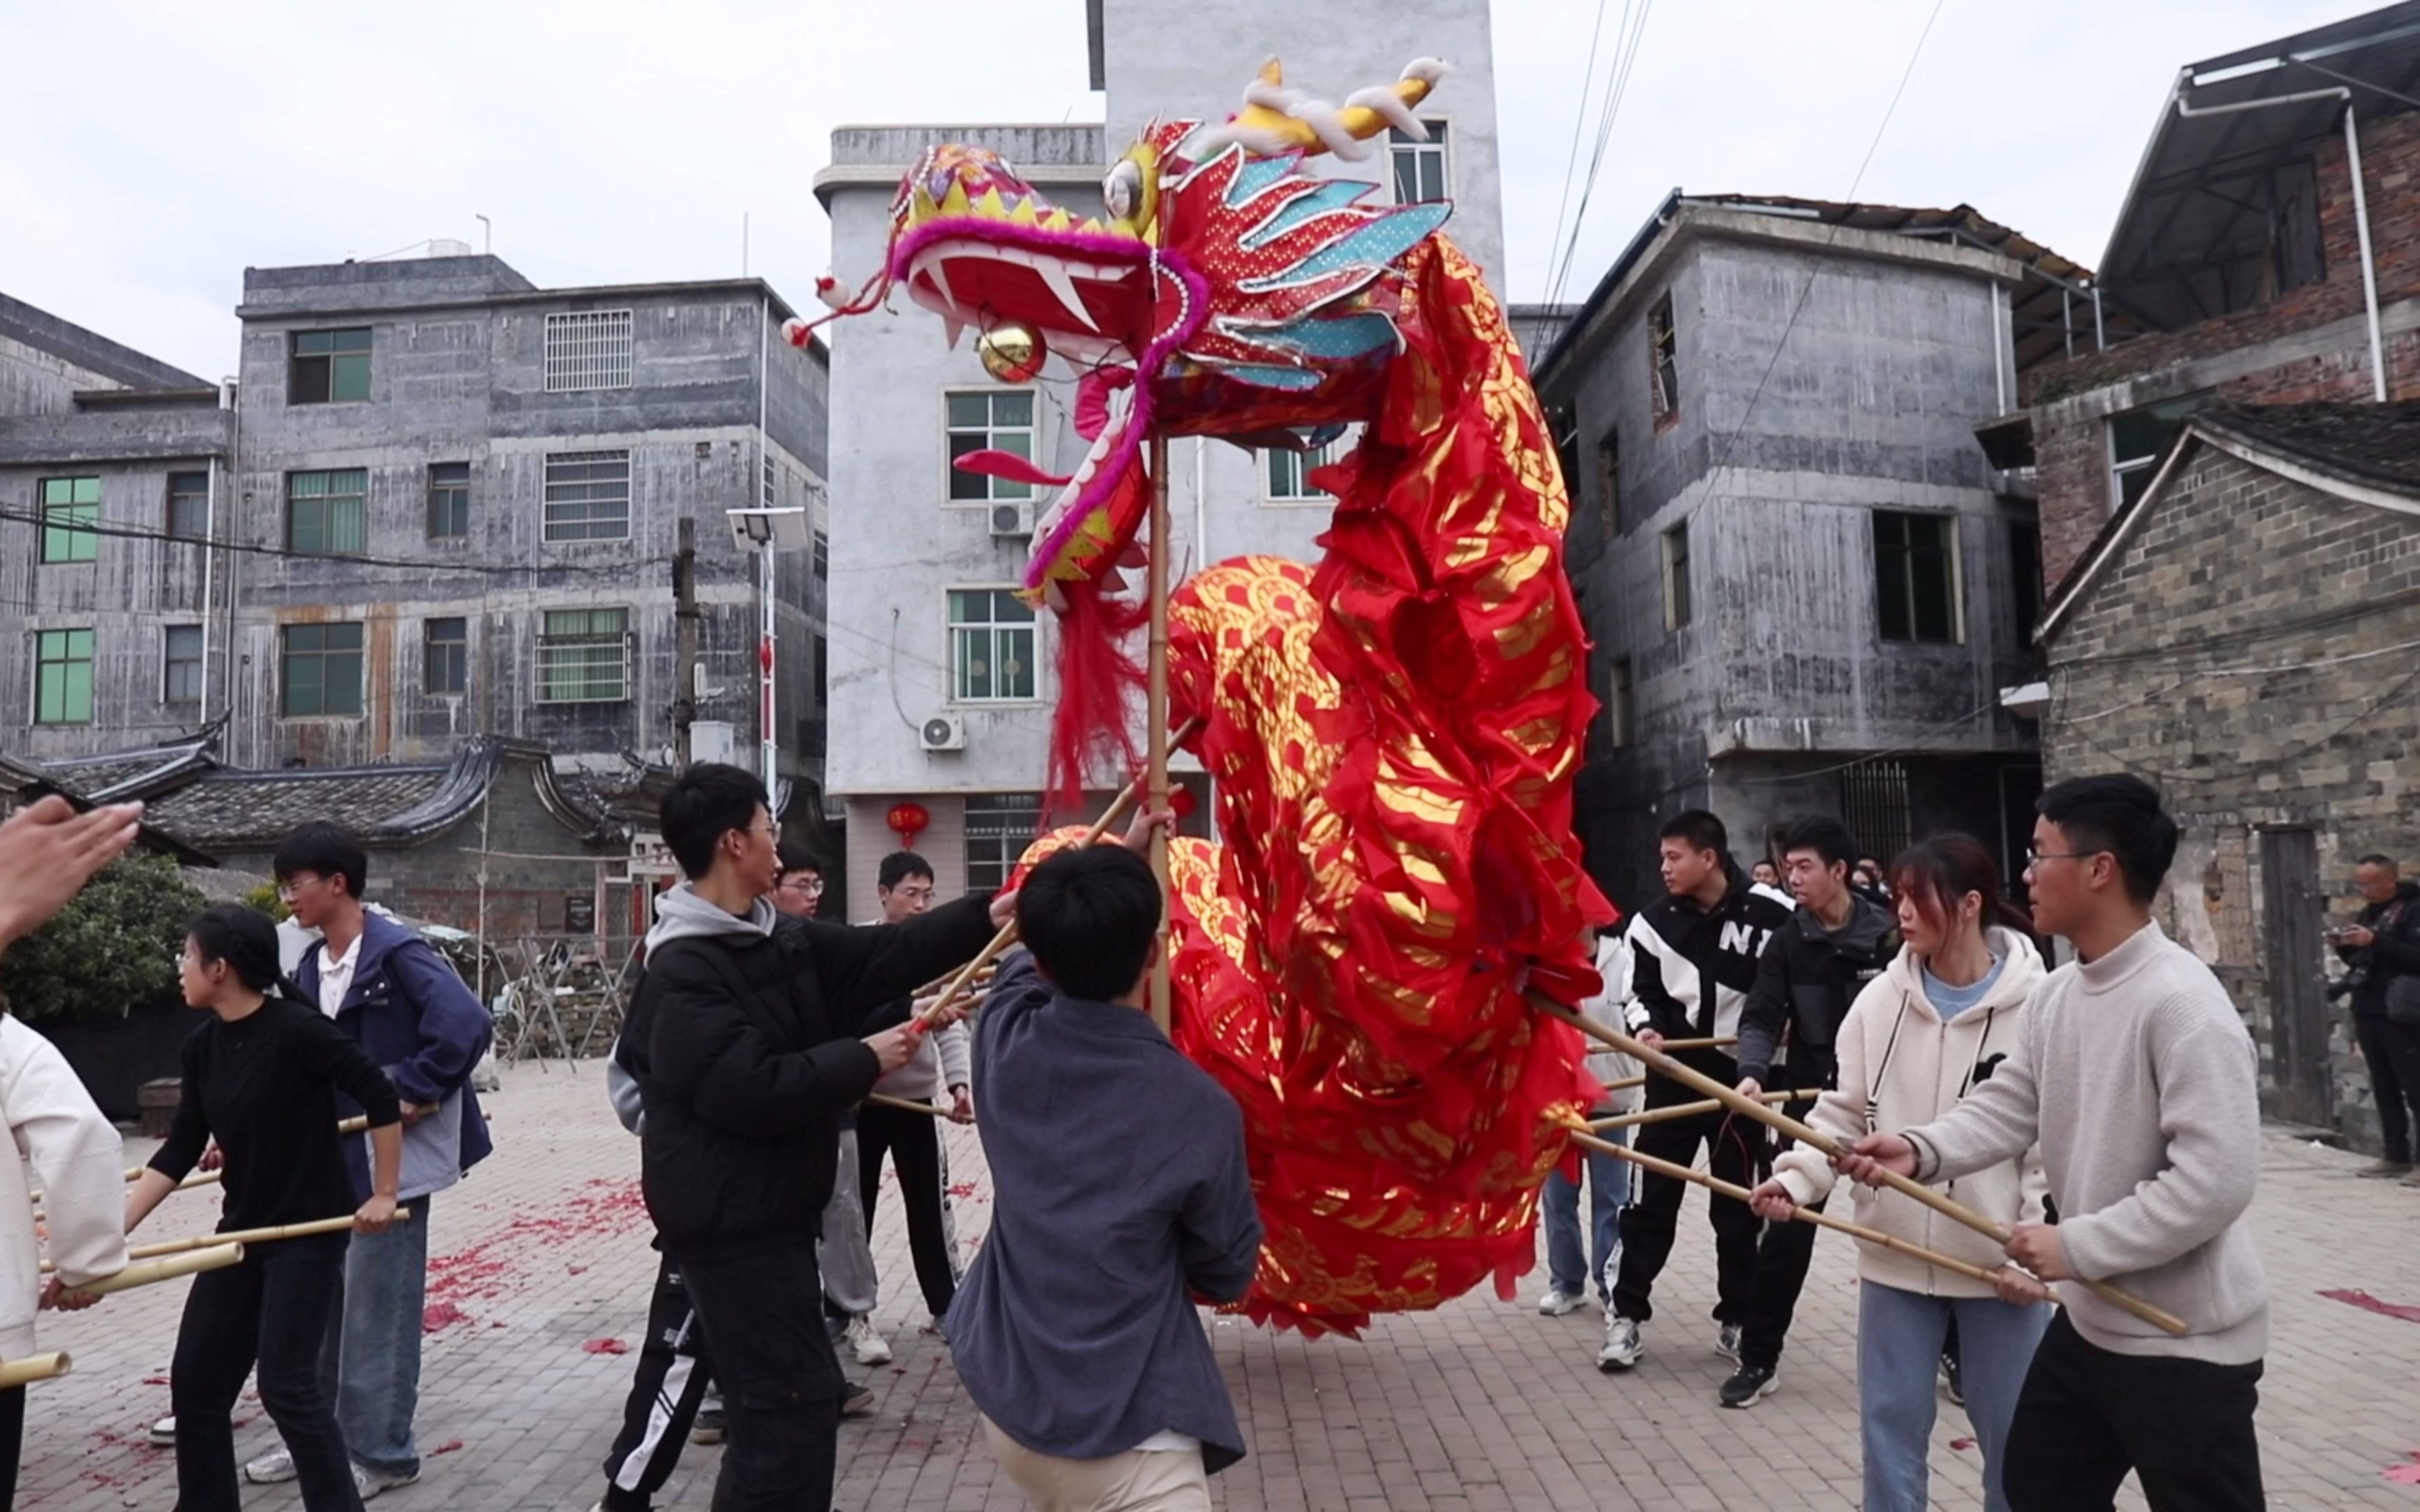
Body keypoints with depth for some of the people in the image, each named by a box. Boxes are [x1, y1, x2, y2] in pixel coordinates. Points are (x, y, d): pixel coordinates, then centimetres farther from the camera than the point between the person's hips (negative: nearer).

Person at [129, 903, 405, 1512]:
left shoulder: (296, 1028, -20)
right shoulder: (203, 1046, 3)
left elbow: (381, 1098, -18)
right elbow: (180, 1150, 5)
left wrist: (385, 1195, -14)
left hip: (309, 1230, -8)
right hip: (241, 1229, 8)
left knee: (286, 1384, -5)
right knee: (195, 1378, 11)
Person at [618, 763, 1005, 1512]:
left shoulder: (781, 939, 7)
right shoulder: (683, 972, -20)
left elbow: (883, 956, 7)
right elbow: (754, 1088, -27)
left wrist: (989, 915, 1)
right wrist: (866, 1058, -17)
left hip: (770, 1211, 9)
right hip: (730, 1223, -9)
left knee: (778, 1398, 20)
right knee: (797, 1398, -4)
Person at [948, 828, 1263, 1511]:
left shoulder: (1003, 1041, -9)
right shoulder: (1199, 1109, -20)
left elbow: (1030, 961, 15)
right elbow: (1228, 1273, -3)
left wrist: (1118, 855, 23)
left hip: (1004, 1397, 6)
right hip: (1123, 1429, -6)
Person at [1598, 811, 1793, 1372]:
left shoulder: (1769, 914, -11)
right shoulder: (1655, 920, -1)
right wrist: (1646, 1026, -11)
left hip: (1740, 1075, -2)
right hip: (1675, 1074, 2)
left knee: (1738, 1204, 10)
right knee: (1653, 1198, 5)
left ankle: (1736, 1320, 25)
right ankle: (1626, 1315, 13)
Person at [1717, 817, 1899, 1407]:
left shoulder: (1887, 935, -8)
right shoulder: (1788, 942, -3)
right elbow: (1761, 1017, -10)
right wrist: (1753, 1072, -27)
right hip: (1811, 1099, 1)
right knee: (1787, 1228, 1)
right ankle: (1758, 1359, 10)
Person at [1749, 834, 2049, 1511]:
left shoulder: (2036, 1004, -11)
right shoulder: (1881, 1000, -3)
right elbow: (1845, 1111, 2)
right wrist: (1797, 1176, -13)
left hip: (1998, 1262, -2)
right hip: (1896, 1253, 3)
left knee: (2010, 1428, 13)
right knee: (1891, 1419, 12)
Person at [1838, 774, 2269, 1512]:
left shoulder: (2183, 1003, -25)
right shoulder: (2056, 993, 3)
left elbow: (2216, 1180, -29)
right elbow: (2006, 1105, 3)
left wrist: (2078, 1245, -24)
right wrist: (1920, 1148, -15)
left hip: (2185, 1341, -9)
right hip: (2089, 1319, 9)